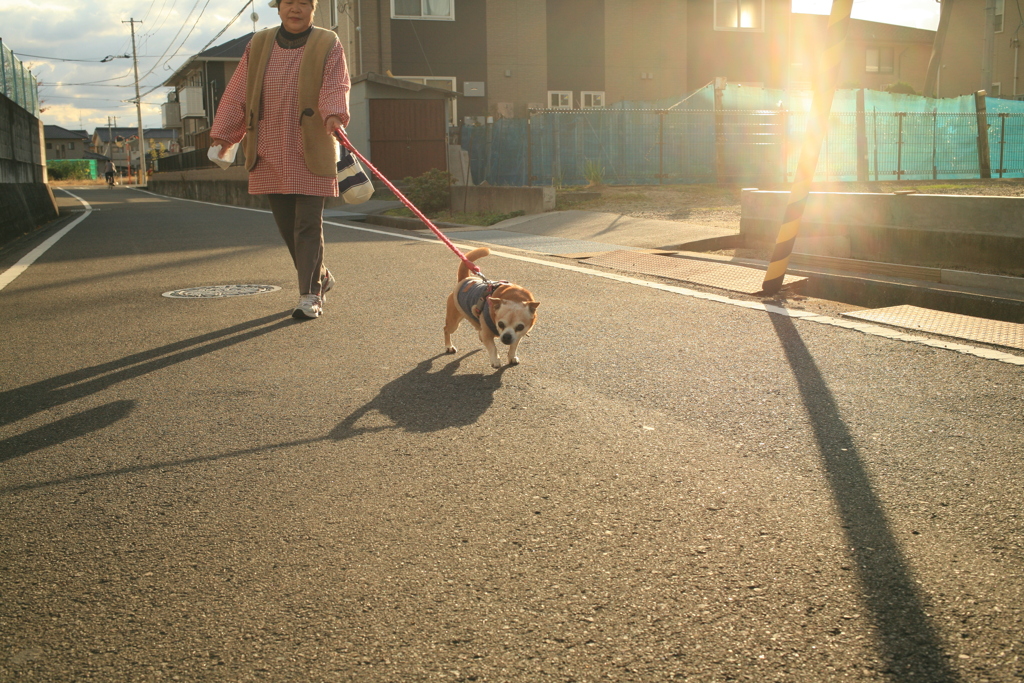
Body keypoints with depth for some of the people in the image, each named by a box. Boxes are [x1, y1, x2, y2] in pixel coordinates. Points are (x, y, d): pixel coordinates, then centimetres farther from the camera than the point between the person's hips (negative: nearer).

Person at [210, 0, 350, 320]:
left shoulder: (328, 45, 3)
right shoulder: (259, 45, 14)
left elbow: (336, 86, -11)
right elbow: (238, 92, 13)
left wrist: (334, 114, -32)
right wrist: (222, 135, 8)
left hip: (311, 151, -4)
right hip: (269, 152, 4)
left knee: (308, 224, -8)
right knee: (286, 225, 8)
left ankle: (310, 296, -5)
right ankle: (321, 277, 27)